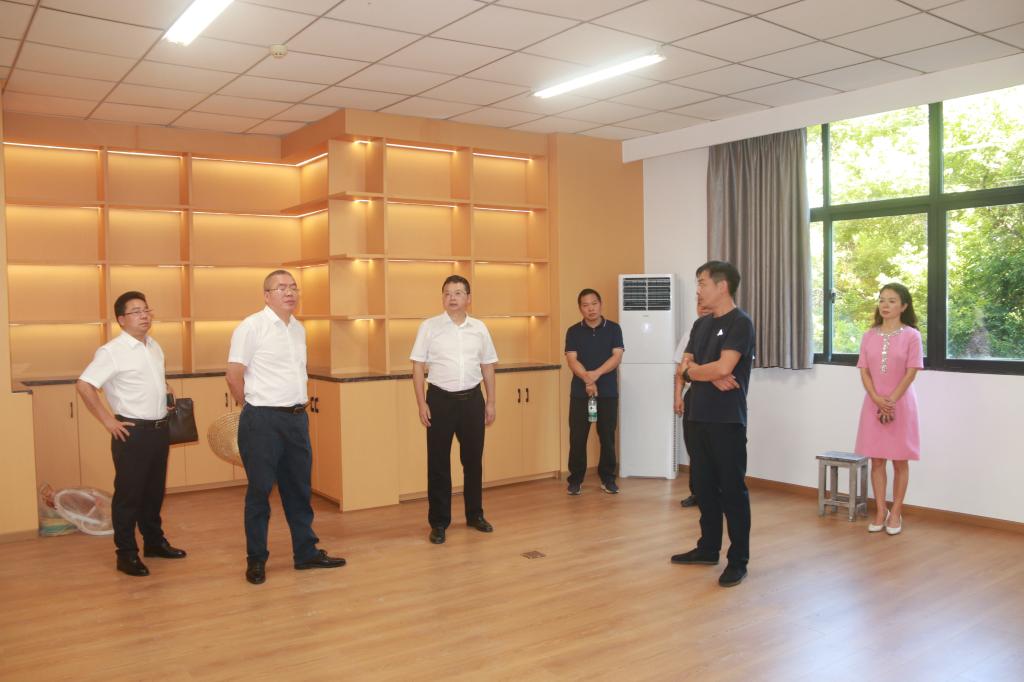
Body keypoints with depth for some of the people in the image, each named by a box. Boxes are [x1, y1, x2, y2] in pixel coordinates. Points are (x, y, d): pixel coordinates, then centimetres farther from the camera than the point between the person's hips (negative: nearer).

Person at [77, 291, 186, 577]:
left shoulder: (154, 346, 11)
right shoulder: (111, 351, -14)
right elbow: (84, 385, -19)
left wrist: (166, 389, 9)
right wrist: (108, 421, -18)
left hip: (160, 429, 7)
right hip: (133, 432, -7)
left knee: (155, 490, 18)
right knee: (129, 493, 2)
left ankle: (154, 541, 32)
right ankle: (127, 554, 12)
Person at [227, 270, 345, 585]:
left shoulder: (298, 329, 11)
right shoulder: (252, 326, -10)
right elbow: (234, 375, -9)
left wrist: (298, 405, 12)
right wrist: (255, 408, 1)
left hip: (297, 418, 7)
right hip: (262, 421, -6)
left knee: (299, 488, 13)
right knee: (260, 491, 4)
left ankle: (306, 553, 25)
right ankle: (256, 560, 18)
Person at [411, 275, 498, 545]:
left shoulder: (479, 328, 6)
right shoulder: (429, 327, -2)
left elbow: (487, 367, 11)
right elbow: (418, 367, -2)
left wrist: (491, 402, 9)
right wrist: (422, 404, -8)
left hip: (472, 399, 3)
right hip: (440, 399, -3)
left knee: (473, 459, 13)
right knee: (438, 462, 3)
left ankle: (475, 514, 29)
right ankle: (439, 522, 14)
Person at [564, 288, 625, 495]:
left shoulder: (613, 329, 2)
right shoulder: (573, 331, 2)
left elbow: (616, 357, -8)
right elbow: (572, 360, -7)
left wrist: (596, 373, -22)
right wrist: (587, 379, -23)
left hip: (608, 392, 0)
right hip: (580, 392, 0)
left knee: (607, 436, 6)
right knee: (577, 437, 1)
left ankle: (608, 478, 19)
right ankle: (575, 479, 12)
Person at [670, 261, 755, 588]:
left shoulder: (740, 322, -10)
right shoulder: (701, 324, 14)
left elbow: (723, 367, -21)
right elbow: (685, 369, 8)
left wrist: (695, 369, -3)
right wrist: (711, 375, -12)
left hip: (727, 420, -8)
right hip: (699, 417, 8)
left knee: (732, 490, 0)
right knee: (704, 486, 15)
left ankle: (738, 560, 8)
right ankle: (708, 548, 27)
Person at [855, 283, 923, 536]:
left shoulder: (911, 335, -6)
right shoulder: (869, 336, 5)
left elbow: (911, 373, -9)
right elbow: (864, 371, 1)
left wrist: (891, 401, -14)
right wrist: (878, 400, -12)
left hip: (901, 404, -3)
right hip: (874, 404, 3)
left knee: (899, 461, 5)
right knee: (876, 460, 7)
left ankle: (896, 513, 15)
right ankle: (880, 512, 17)